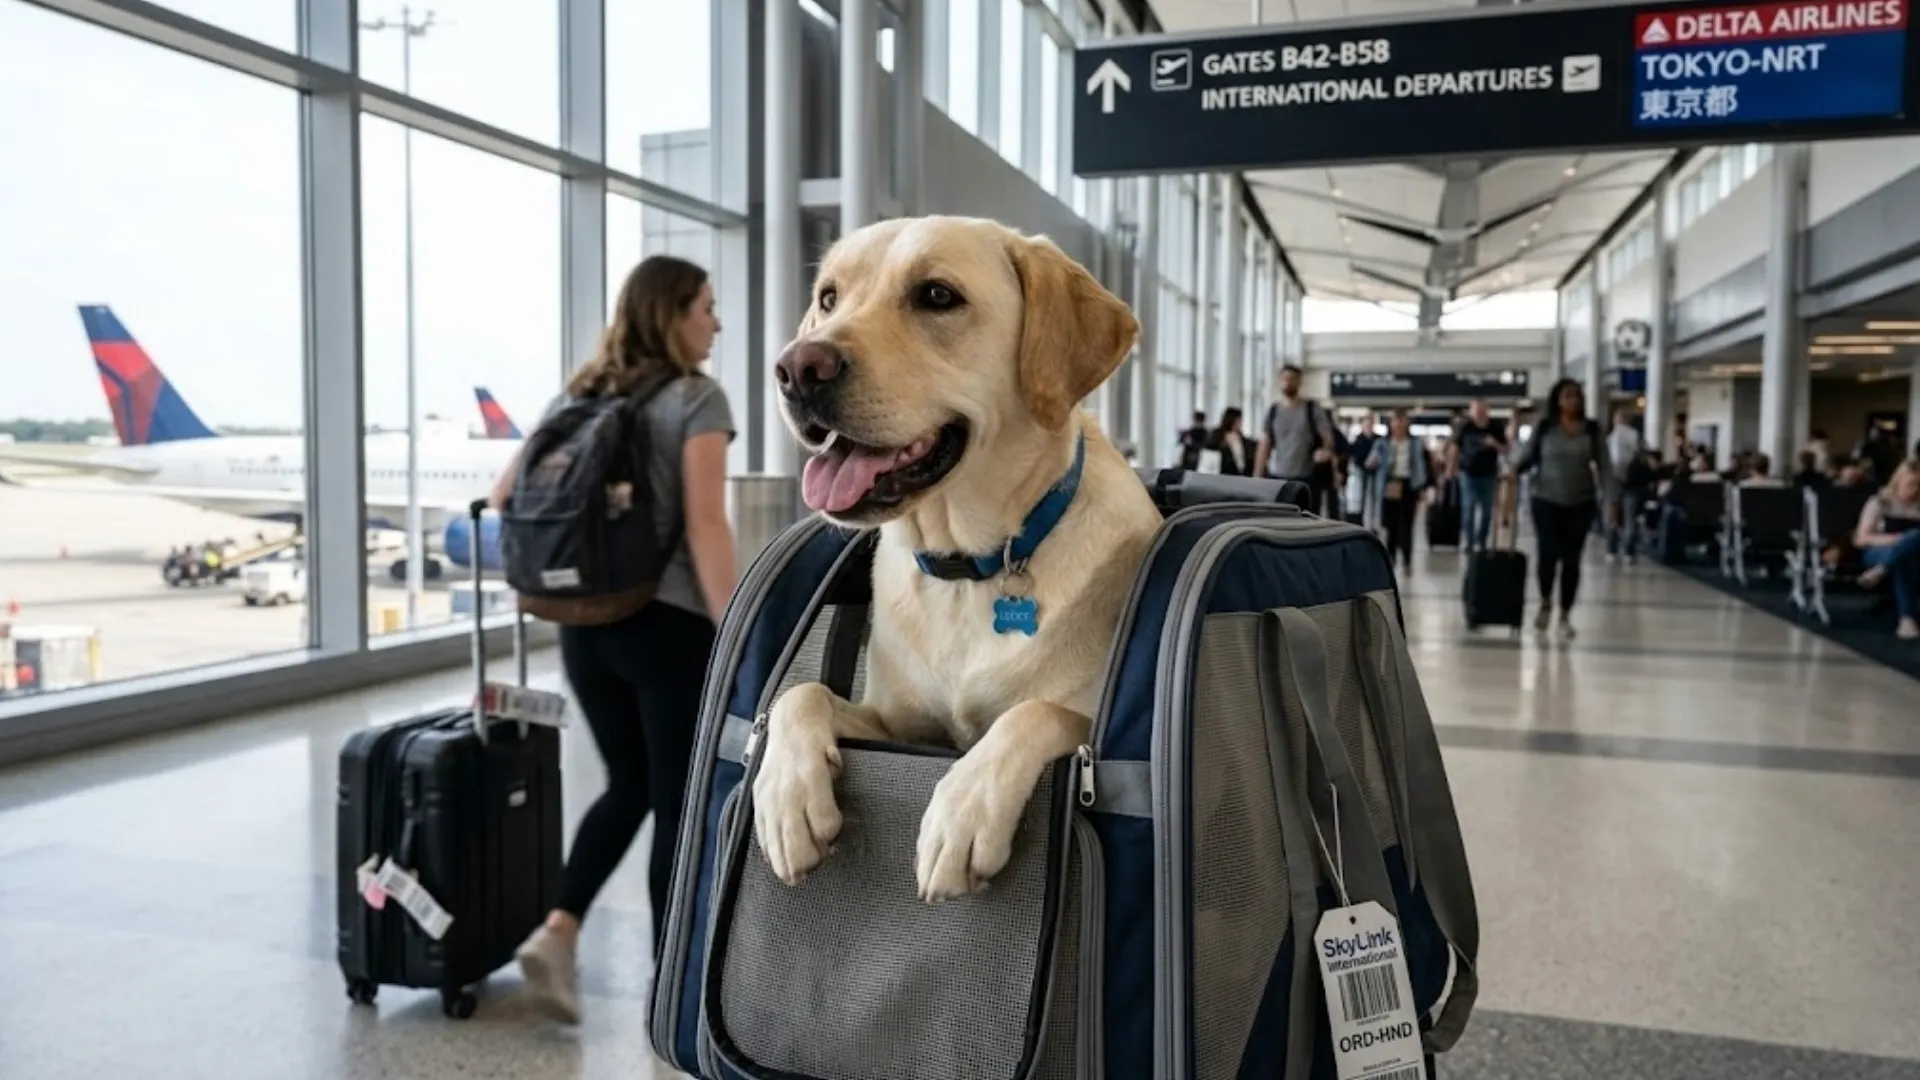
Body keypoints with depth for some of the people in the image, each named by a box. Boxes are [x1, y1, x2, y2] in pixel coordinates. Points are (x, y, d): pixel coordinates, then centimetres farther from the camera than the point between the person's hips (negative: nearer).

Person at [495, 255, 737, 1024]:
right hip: (670, 626, -6)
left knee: (627, 787, 20)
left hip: (584, 626, 6)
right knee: (677, 804, 7)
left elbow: (502, 500, 11)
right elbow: (706, 528, -17)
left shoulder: (576, 395, 12)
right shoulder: (697, 398, -7)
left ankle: (556, 931, 6)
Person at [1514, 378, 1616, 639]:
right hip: (1546, 501, -1)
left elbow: (1604, 467, 1)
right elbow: (1527, 457, 3)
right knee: (1548, 554, -4)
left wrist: (1611, 501, -7)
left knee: (1572, 559, 3)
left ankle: (1565, 616, 14)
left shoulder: (1592, 430, 2)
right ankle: (1545, 603, 23)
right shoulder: (1544, 427, -1)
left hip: (1581, 503, 1)